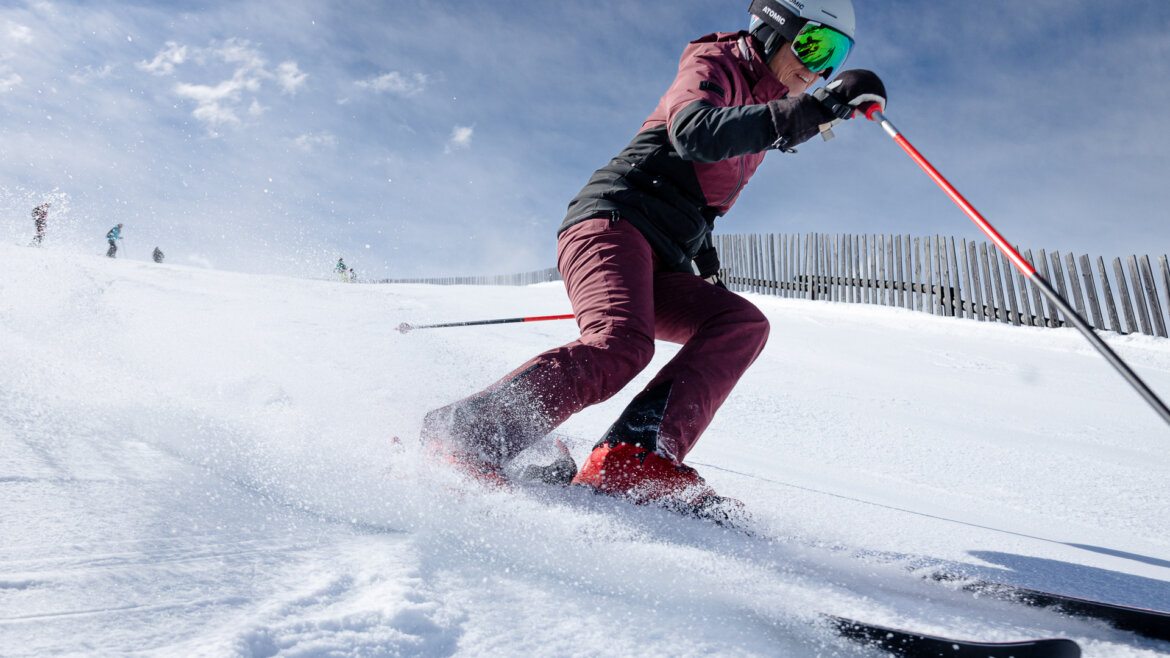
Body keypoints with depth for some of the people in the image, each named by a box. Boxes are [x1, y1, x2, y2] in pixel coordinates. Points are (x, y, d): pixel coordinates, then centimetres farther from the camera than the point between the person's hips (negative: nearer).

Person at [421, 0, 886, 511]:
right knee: (620, 345, -32)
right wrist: (812, 110, -31)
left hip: (658, 266, 8)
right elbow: (695, 134, -25)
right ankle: (460, 435, -26)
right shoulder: (713, 64, 1)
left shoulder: (763, 113, 26)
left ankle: (636, 459, -30)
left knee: (742, 325, -15)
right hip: (612, 221, -8)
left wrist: (705, 262, 26)